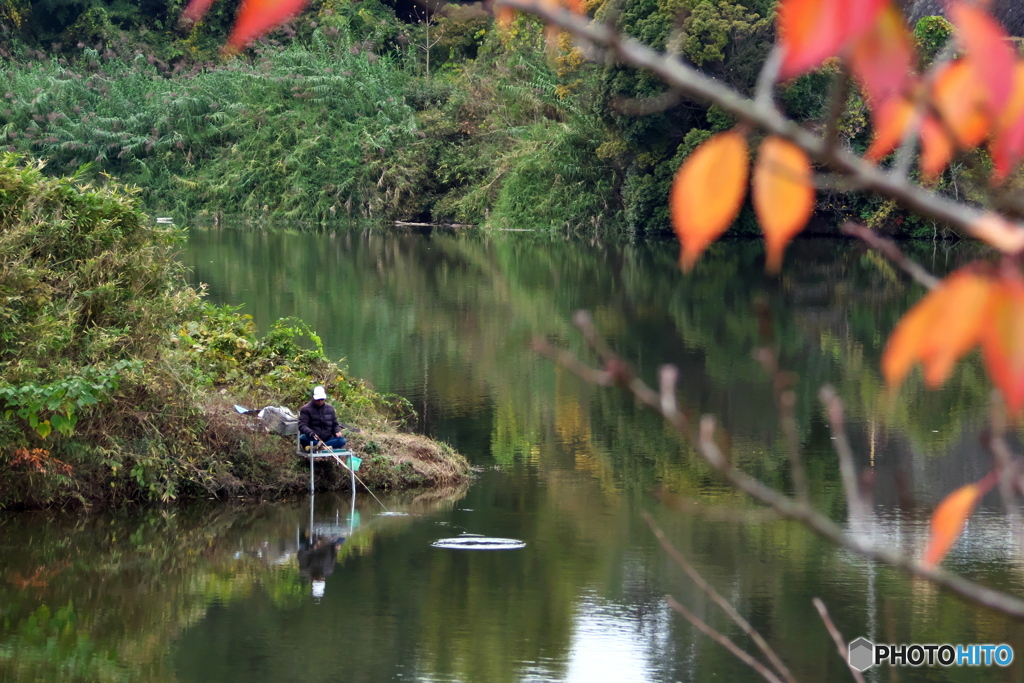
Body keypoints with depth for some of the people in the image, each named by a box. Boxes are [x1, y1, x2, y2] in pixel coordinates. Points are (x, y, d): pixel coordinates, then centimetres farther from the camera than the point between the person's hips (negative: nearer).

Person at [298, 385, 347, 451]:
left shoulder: (330, 408, 13)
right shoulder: (306, 409, -1)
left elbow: (335, 424, 20)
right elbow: (302, 425, -12)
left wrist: (337, 431, -5)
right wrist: (311, 433, -33)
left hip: (327, 439, 4)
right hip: (313, 440, -4)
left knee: (342, 440, -26)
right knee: (303, 438, -37)